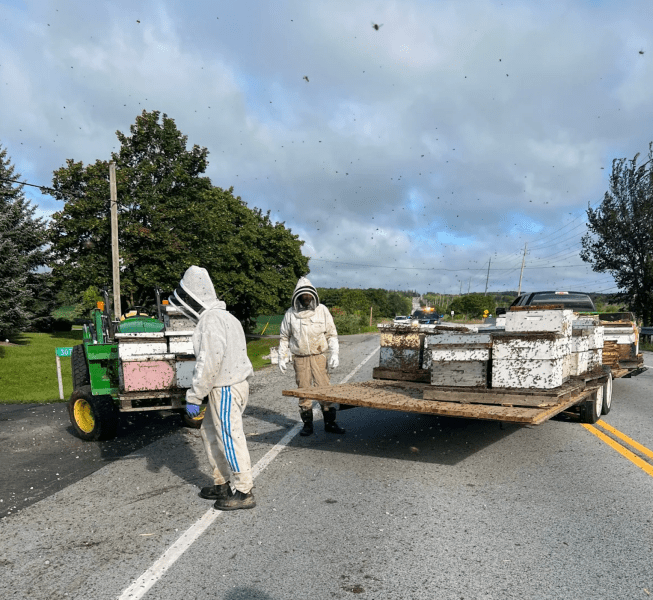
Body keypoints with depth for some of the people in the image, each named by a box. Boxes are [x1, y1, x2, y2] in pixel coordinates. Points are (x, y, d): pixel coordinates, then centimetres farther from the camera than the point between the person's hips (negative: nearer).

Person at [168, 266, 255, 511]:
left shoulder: (210, 321, -18)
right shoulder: (223, 316, 15)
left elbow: (208, 364, -23)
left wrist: (193, 397, -17)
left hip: (226, 389, -11)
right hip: (228, 386, 11)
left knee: (229, 438, -2)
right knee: (210, 433, 19)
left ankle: (243, 492, 9)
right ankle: (223, 483, 29)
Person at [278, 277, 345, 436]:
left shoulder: (322, 310, 3)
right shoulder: (290, 314, 4)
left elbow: (332, 334, 7)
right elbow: (284, 337, 13)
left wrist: (334, 354, -2)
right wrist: (282, 358, 8)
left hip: (319, 356, -1)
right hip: (300, 359, 1)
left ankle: (330, 422, 10)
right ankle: (307, 424, 16)